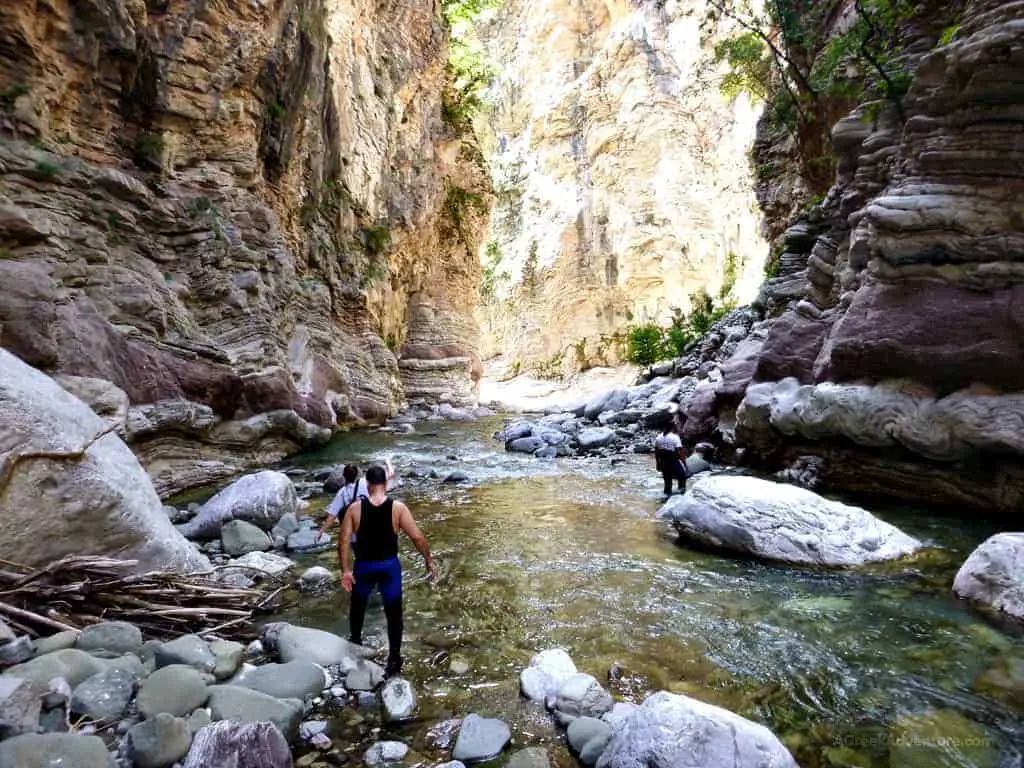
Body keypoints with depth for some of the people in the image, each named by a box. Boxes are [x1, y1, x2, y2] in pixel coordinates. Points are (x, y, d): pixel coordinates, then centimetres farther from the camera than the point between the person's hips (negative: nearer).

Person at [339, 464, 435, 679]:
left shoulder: (355, 508, -10)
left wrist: (346, 570, -5)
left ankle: (355, 641, 48)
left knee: (357, 604, 28)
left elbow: (344, 541, -11)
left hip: (364, 565, 2)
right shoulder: (398, 508, -13)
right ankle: (394, 659, 14)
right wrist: (429, 561, -3)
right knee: (393, 612, 10)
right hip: (389, 565, -1)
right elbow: (418, 537, -14)